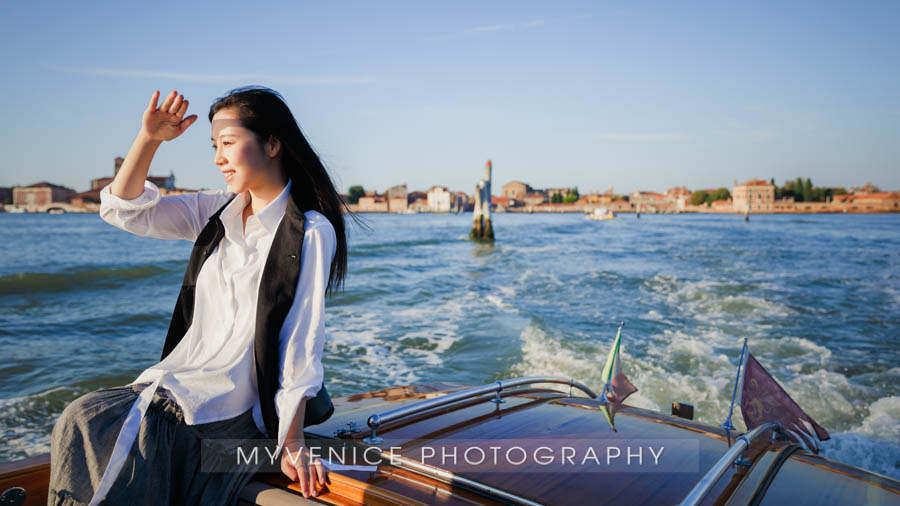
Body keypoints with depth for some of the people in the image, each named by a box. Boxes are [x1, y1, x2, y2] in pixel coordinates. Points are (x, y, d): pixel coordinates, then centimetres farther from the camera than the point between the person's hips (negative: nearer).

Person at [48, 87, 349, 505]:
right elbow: (123, 210, 10)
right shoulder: (218, 213, 10)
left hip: (231, 407, -6)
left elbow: (301, 346, -15)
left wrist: (293, 445, -15)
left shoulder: (310, 233, -12)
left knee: (86, 425, -19)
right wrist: (149, 138, -5)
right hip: (177, 381, 7)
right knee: (79, 418, -14)